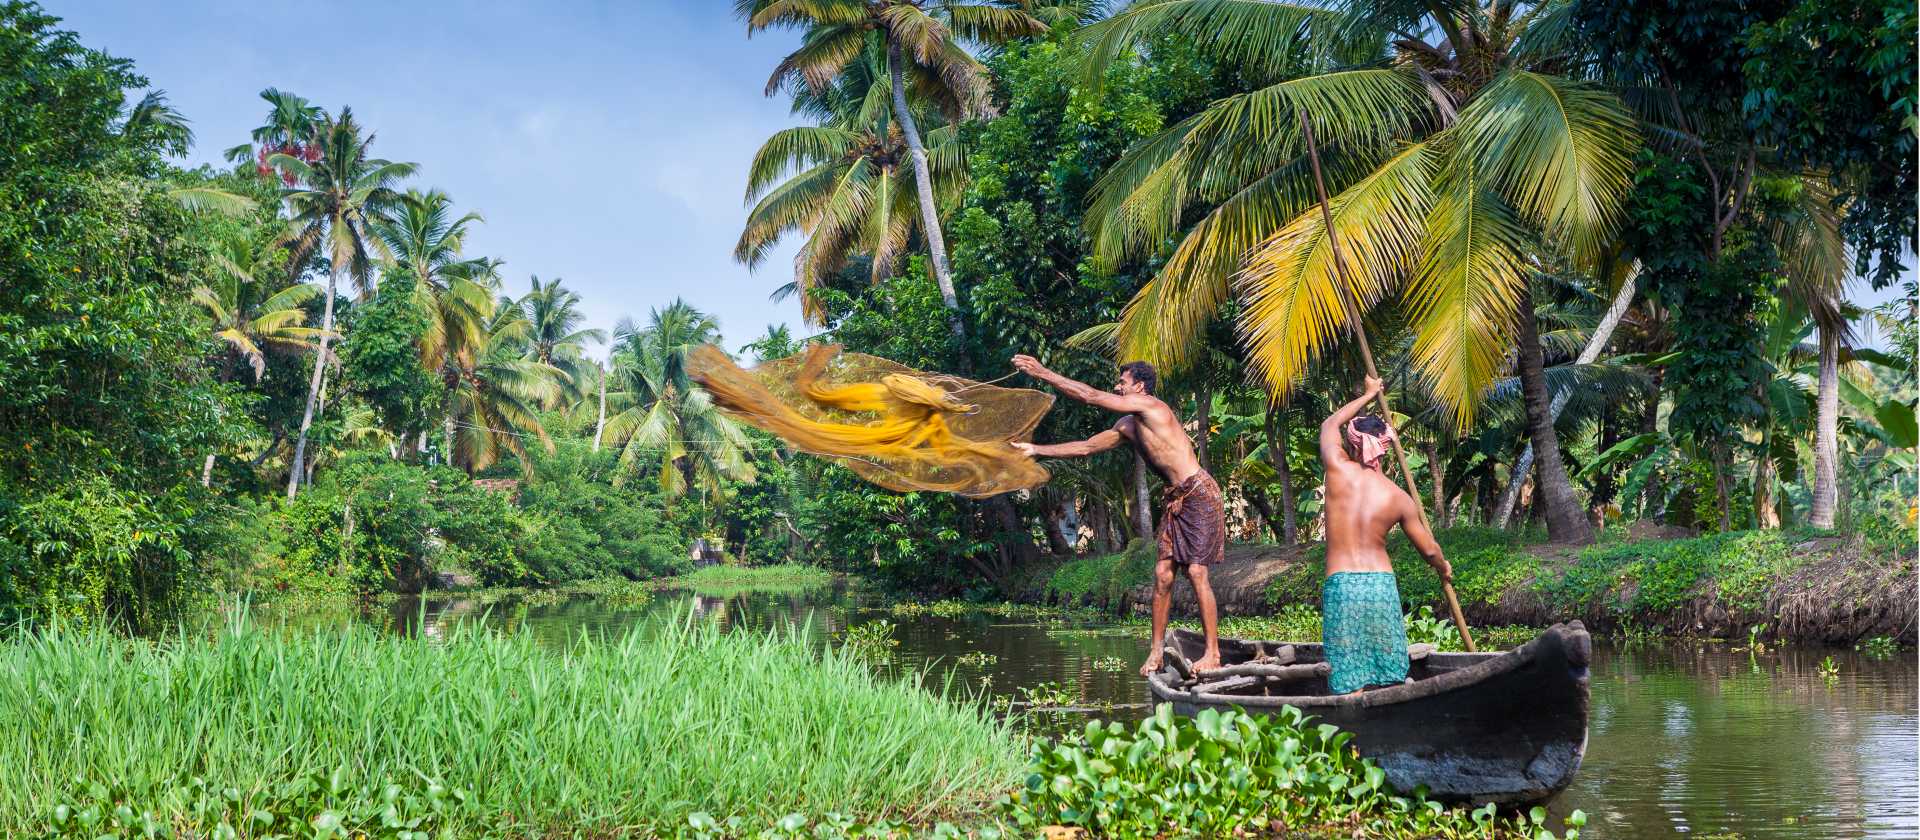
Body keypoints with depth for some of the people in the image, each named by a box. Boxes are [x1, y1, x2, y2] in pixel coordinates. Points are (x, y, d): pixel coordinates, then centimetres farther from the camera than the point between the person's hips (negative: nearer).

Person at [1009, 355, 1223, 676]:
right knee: (1162, 573, 3)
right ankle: (1156, 651, 7)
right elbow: (1086, 447, 22)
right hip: (1175, 501, 9)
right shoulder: (1127, 426, 14)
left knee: (1197, 572, -12)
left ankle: (1213, 654, -8)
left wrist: (1043, 373, -10)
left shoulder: (1149, 406, -12)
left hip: (1200, 494, -9)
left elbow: (1091, 396, -15)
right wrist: (1036, 450, 21)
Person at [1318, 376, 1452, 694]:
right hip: (1382, 583, 2)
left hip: (1341, 584, -2)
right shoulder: (1399, 497, 3)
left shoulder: (1339, 471, -3)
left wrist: (1367, 395, 33)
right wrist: (1444, 569, 35)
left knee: (1352, 683, -3)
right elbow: (1428, 549, 12)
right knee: (1391, 680, 13)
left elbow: (1330, 424, 18)